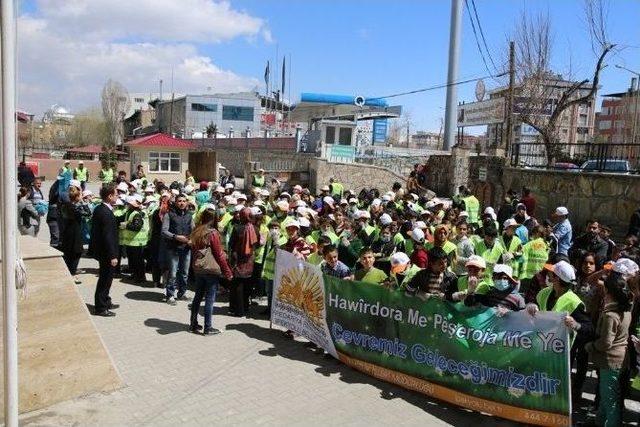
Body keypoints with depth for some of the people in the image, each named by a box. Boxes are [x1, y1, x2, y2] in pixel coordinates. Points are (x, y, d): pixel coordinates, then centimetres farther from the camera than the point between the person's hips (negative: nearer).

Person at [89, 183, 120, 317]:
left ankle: (105, 302, 36)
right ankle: (100, 308, 11)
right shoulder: (107, 213, -23)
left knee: (105, 278, 22)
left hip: (100, 250, 10)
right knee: (105, 279, 2)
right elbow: (108, 236, -25)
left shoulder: (98, 209, 7)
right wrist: (113, 256, -23)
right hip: (106, 252, -10)